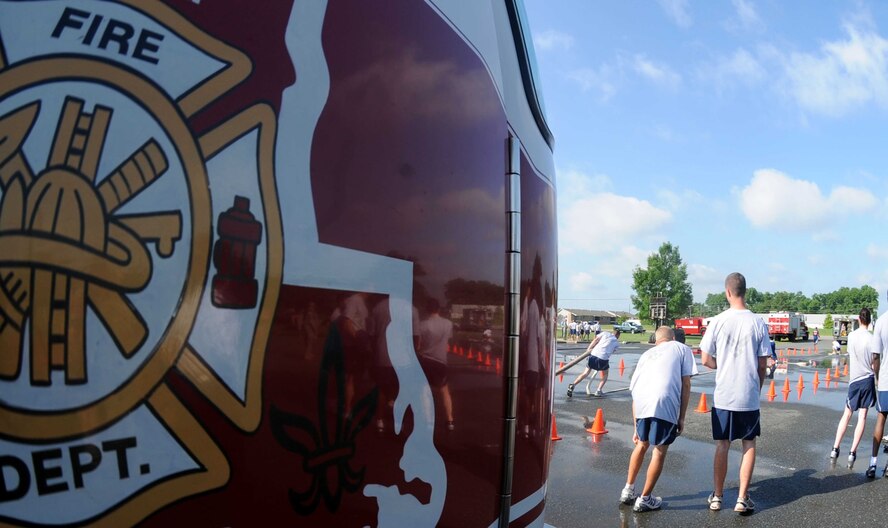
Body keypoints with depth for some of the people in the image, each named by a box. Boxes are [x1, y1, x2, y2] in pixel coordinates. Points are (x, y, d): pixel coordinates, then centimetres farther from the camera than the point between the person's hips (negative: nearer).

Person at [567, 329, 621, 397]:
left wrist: (588, 349, 2)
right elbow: (611, 351, 13)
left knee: (586, 373, 9)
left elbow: (596, 340, 5)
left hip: (594, 354, 2)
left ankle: (572, 385, -7)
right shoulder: (617, 343, 20)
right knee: (605, 375, 24)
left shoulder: (605, 333, 20)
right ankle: (598, 391, 10)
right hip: (604, 358, -2)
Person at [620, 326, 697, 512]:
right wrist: (681, 417, 15)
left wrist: (636, 429, 36)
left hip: (640, 401, 4)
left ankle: (628, 490, 35)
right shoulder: (682, 349, 24)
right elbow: (686, 385, 11)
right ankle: (644, 499, 22)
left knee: (642, 444, 26)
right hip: (664, 402, -4)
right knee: (660, 451, 13)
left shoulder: (647, 354, 33)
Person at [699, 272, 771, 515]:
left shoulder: (718, 321, -8)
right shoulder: (758, 323, -6)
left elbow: (705, 360, -5)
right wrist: (758, 388, 14)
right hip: (749, 396, 0)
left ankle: (717, 496, 20)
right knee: (749, 444, 14)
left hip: (723, 395, 0)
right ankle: (743, 498, 15)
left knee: (722, 446, 11)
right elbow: (763, 364, -1)